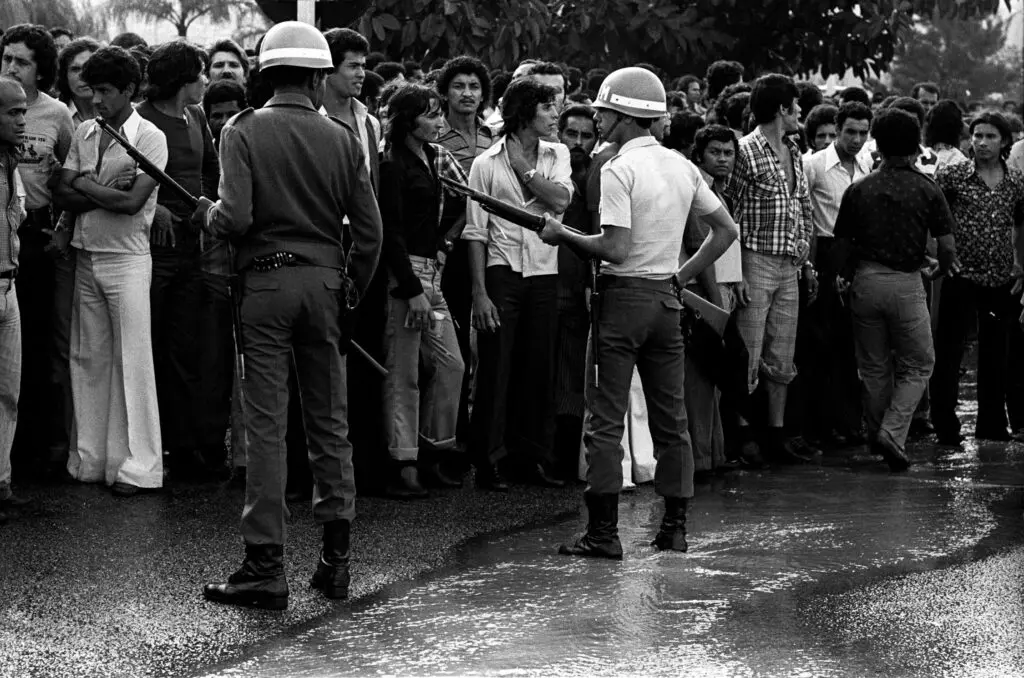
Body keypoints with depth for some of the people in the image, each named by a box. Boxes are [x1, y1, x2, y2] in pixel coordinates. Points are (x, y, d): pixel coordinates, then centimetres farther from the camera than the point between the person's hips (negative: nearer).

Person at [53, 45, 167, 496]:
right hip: (86, 257, 6)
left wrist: (85, 184, -6)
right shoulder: (84, 134, 10)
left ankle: (138, 464, -1)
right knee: (88, 359, 7)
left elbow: (131, 202, -16)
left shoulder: (150, 138, -7)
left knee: (133, 360, -4)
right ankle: (90, 459, 14)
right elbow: (63, 196, 3)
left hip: (127, 259, -6)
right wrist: (107, 191, -11)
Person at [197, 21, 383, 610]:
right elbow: (370, 230, 2)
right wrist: (352, 293, 14)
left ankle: (266, 566, -2)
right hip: (326, 281, 2)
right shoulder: (343, 138, 3)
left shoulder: (245, 132, -4)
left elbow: (236, 218, -16)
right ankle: (336, 557, 13)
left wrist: (208, 213, 6)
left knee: (267, 426, -2)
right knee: (331, 423, 11)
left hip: (266, 280, -2)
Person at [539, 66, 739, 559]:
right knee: (670, 416, 11)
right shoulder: (682, 167, 9)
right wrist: (680, 276, 14)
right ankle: (674, 527, 14)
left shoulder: (617, 171, -13)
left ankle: (603, 532, -5)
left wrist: (563, 235, -8)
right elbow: (726, 231, 14)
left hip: (624, 296, -7)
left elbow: (615, 249, -20)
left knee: (606, 420, -3)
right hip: (666, 298, 7)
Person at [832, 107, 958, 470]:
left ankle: (877, 435, 25)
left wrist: (844, 277, 21)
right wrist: (941, 269, 16)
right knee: (918, 365, 10)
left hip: (866, 281, 2)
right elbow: (947, 246, -5)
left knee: (874, 368, 16)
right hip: (906, 283, -2)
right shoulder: (927, 191, -3)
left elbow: (841, 244, 2)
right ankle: (893, 434, -7)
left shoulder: (858, 190, 1)